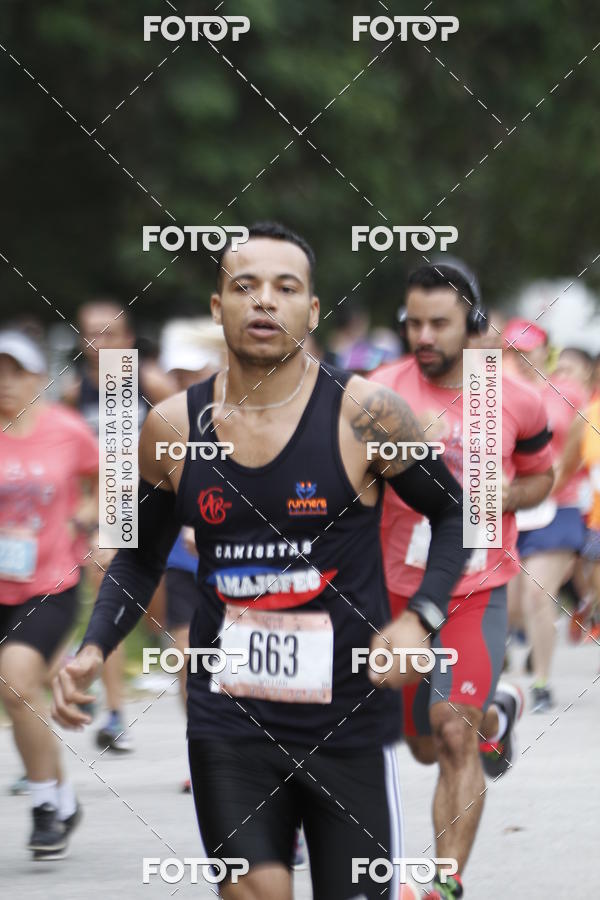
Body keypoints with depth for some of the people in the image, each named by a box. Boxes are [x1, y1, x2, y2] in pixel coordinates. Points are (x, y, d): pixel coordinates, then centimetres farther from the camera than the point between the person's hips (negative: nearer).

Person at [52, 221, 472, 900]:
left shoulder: (364, 415, -8)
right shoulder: (173, 428, 0)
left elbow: (454, 513, 4)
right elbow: (140, 559, 15)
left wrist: (420, 619, -11)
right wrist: (93, 650, -1)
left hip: (348, 719, -1)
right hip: (228, 717, 1)